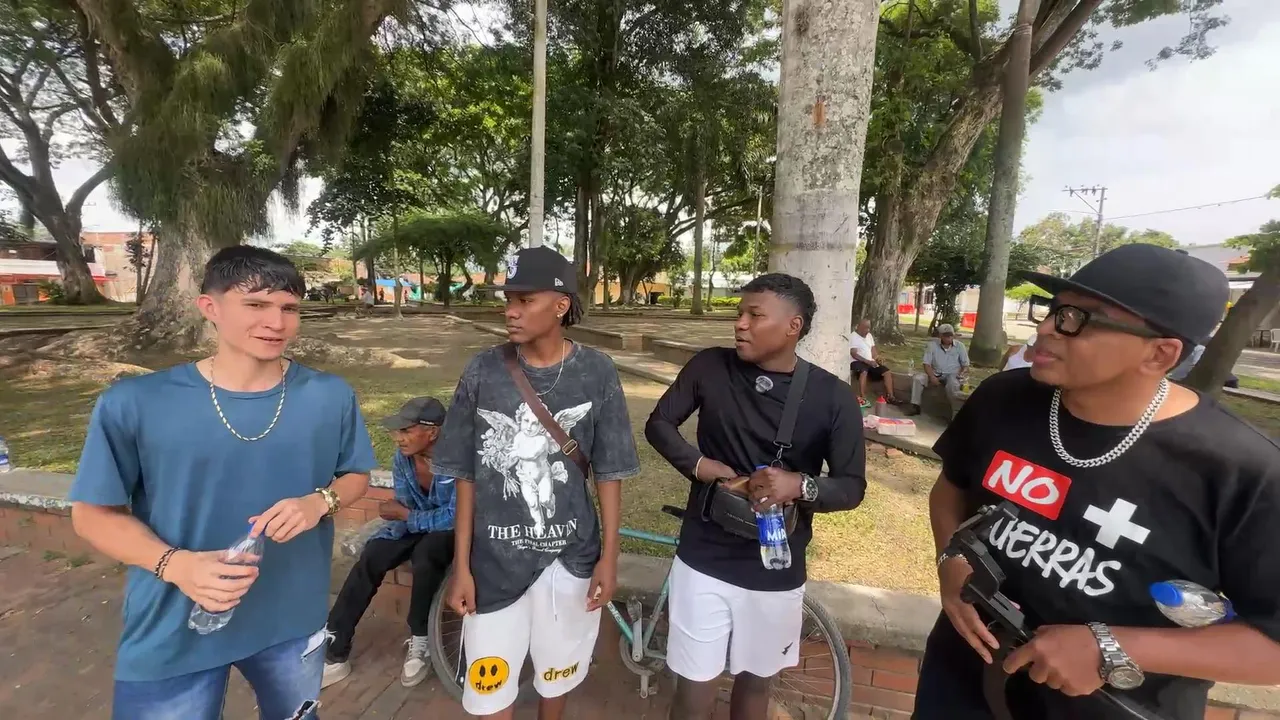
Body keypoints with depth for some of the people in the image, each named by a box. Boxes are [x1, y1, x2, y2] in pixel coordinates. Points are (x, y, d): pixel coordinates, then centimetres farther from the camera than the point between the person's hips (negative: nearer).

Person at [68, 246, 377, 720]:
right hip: (172, 635, -2)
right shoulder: (134, 403, -15)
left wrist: (320, 502, -20)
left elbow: (357, 475, 2)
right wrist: (176, 564, -23)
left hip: (294, 621, 3)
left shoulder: (331, 396, -10)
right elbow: (94, 512, -6)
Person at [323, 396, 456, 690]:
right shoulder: (403, 457, -9)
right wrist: (398, 516, -26)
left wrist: (405, 515, -24)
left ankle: (420, 640, -11)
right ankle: (334, 654, -3)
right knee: (369, 560, -15)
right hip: (417, 522, 6)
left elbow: (455, 516, -30)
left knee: (426, 554, -34)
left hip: (451, 529, -6)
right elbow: (405, 507, -3)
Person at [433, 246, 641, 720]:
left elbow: (609, 472, -4)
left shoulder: (596, 373, -11)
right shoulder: (482, 372, -9)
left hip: (569, 554, 0)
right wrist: (461, 565, 0)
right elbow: (467, 476, -3)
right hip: (496, 556, 0)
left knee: (557, 675, 21)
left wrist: (609, 556, -2)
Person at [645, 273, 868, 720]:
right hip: (703, 561, 0)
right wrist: (698, 464, -16)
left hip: (776, 571, 1)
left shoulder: (832, 396, -11)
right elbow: (659, 423, 2)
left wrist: (801, 486, -26)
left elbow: (852, 486, -5)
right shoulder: (710, 367, -9)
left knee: (755, 683, 23)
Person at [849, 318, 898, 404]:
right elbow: (854, 354, -17)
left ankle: (890, 397, -1)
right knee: (864, 372, -38)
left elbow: (873, 350, 17)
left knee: (887, 372, -7)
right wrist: (868, 361, -24)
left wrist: (879, 360, -2)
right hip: (857, 362, -8)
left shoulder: (869, 335, 16)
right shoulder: (853, 337, -9)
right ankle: (862, 398, -38)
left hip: (870, 362, 8)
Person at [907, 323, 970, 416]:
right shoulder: (932, 344, -1)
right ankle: (915, 406, -17)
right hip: (935, 374, 2)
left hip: (952, 375, -2)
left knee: (953, 385, -37)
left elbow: (966, 365, 4)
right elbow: (927, 363, -4)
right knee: (917, 377, -24)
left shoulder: (960, 346, 1)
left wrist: (962, 373, -20)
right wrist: (932, 377, -20)